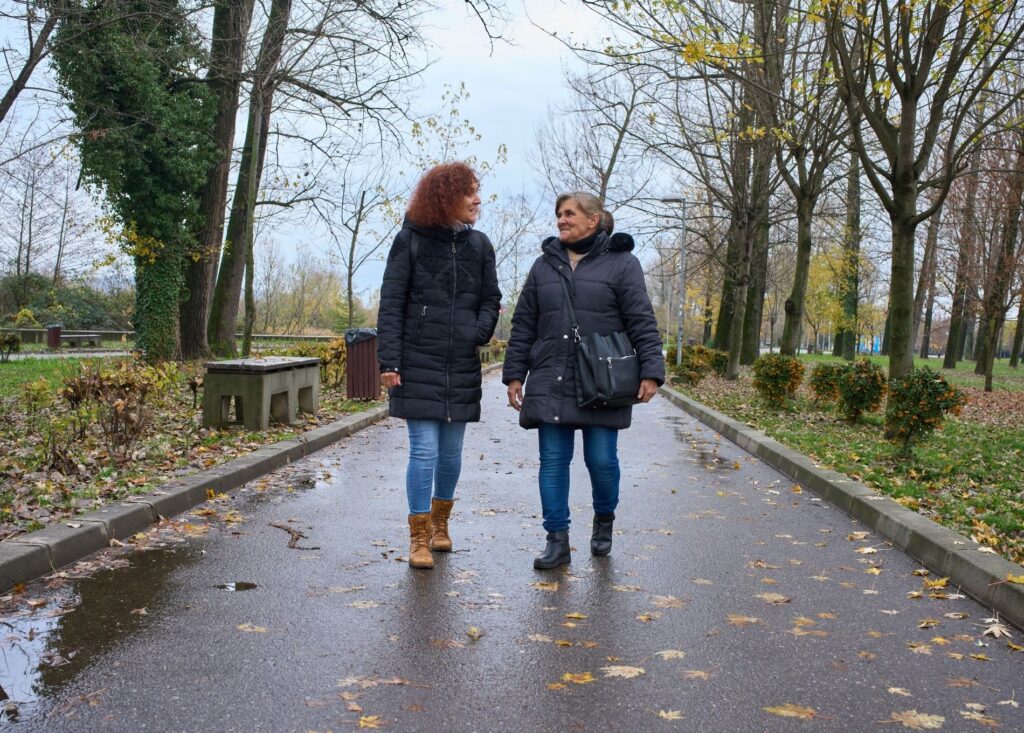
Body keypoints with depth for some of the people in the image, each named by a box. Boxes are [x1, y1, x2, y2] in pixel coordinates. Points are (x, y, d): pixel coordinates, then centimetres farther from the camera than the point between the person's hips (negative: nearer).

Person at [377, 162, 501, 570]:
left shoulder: (478, 245, 9)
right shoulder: (410, 241, -2)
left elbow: (491, 299, 13)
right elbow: (391, 304, -4)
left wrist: (480, 332, -8)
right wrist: (389, 360, -11)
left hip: (461, 367, 4)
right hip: (418, 365, -4)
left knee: (451, 452, 11)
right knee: (424, 451, -5)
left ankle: (440, 523, 31)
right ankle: (419, 537, 7)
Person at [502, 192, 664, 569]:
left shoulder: (621, 263, 2)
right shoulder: (544, 265, 13)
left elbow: (642, 323, -3)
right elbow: (523, 326, 13)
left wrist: (650, 371, -11)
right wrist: (514, 374, 8)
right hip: (550, 385, 3)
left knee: (601, 459, 2)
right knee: (553, 461, 2)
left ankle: (604, 519, 31)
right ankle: (557, 539, 11)